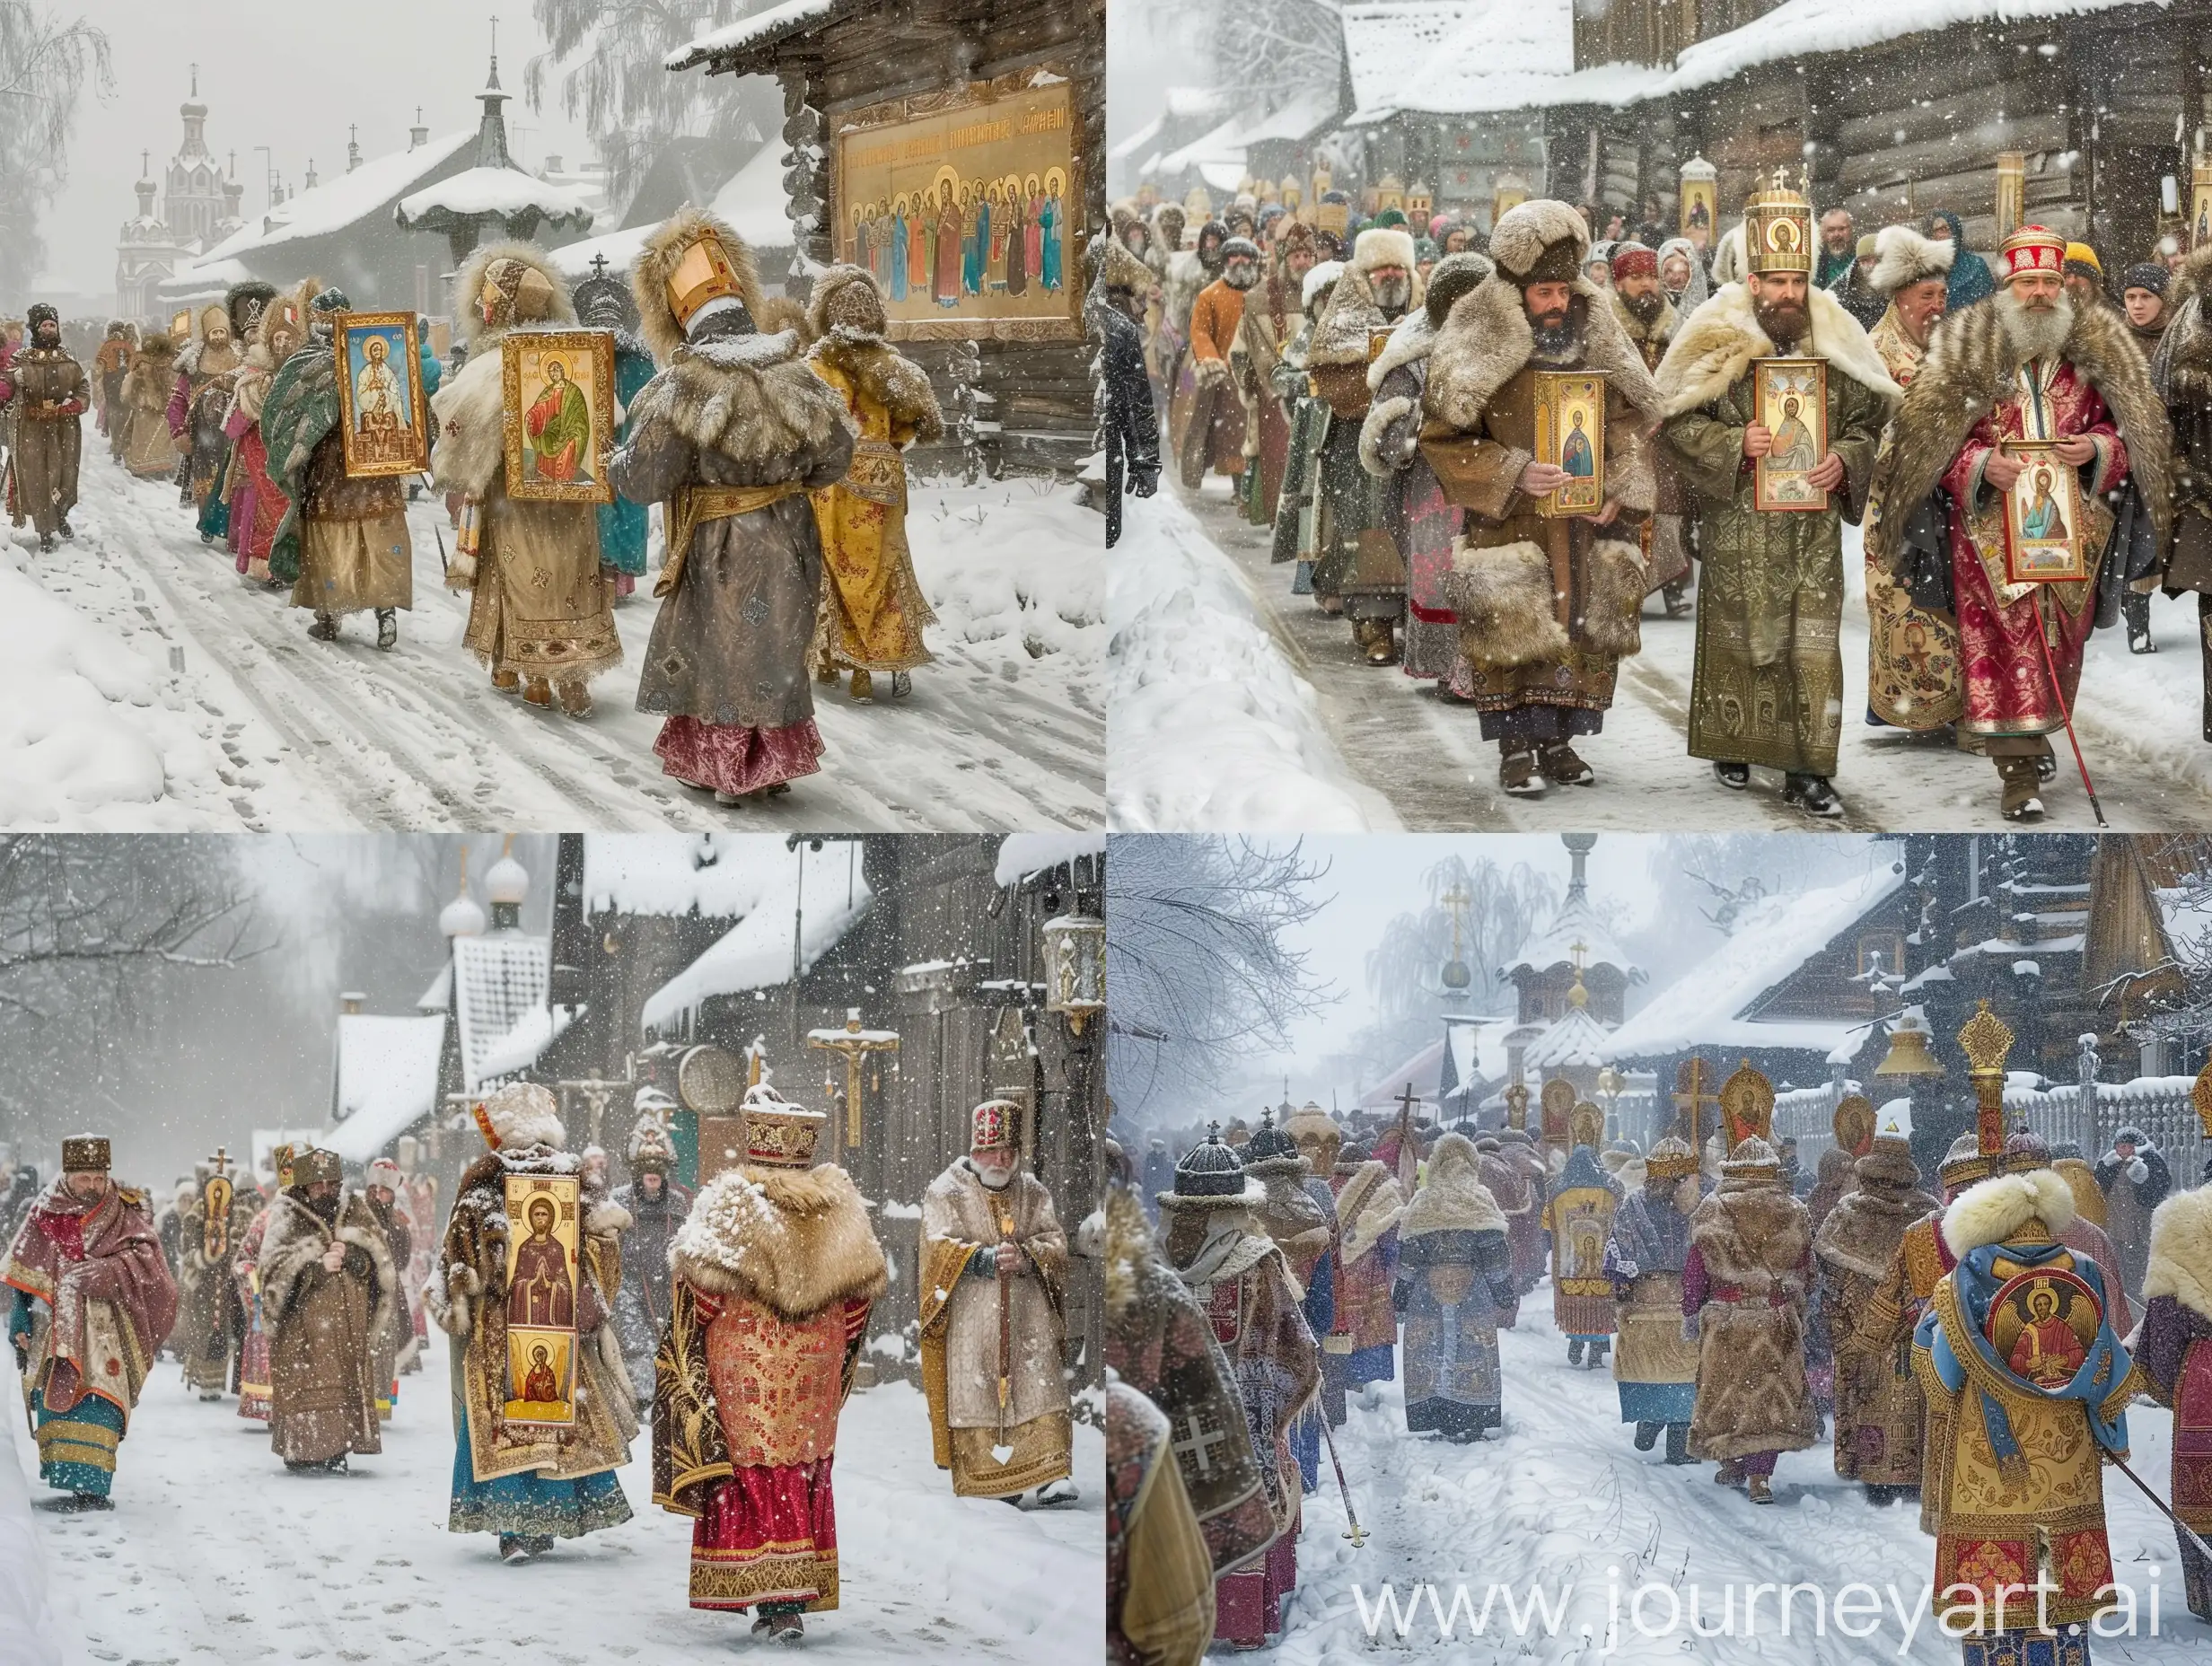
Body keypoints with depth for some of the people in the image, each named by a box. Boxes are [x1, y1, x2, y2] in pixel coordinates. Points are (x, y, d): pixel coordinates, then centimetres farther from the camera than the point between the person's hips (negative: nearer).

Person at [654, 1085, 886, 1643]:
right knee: (805, 1476, 10)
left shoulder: (729, 1200, -10)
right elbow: (861, 1290, 9)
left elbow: (700, 1286, -10)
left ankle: (772, 1602, -6)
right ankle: (799, 1596, 9)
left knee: (752, 1475, 1)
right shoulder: (840, 1201, 3)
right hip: (816, 1368, 4)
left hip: (743, 1371, -3)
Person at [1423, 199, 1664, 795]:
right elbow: (1443, 438, -7)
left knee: (1585, 629, 6)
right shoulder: (1476, 348, -9)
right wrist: (1514, 475, -17)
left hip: (1585, 522, 4)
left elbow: (1625, 423, 12)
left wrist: (1618, 489, -4)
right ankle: (1517, 749, 3)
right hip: (1507, 521, -4)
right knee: (1509, 630, -8)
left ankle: (1559, 743, 19)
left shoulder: (1595, 340, 5)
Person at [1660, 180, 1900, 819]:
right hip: (1739, 523, -2)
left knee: (1814, 642, -2)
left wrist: (1844, 459, -10)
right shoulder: (1719, 340, -4)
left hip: (1813, 522, 2)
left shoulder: (1835, 342, 4)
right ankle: (1731, 748, 22)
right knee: (1737, 634, 6)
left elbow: (1867, 420, 11)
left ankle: (1807, 771, 2)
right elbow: (1678, 419, -2)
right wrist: (1735, 444, -17)